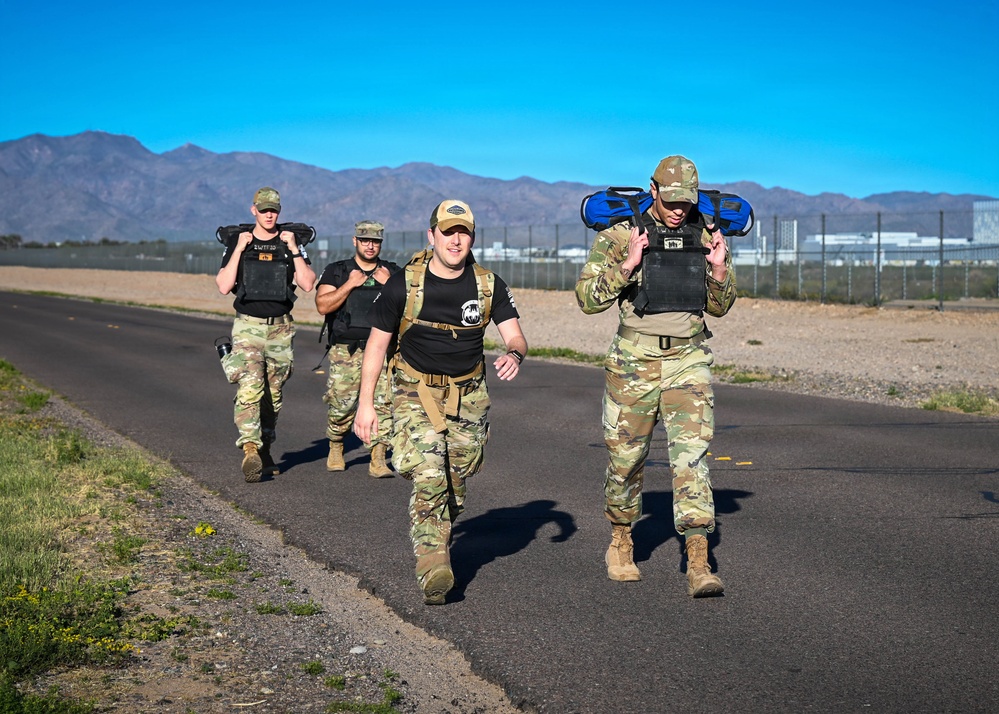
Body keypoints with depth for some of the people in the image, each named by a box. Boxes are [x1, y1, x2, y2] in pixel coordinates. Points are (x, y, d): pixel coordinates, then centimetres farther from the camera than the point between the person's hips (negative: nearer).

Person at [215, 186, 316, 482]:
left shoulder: (290, 244, 6)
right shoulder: (238, 244, 4)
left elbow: (307, 284, -5)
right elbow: (224, 287, -7)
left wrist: (293, 249, -10)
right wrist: (240, 249, -11)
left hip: (281, 328, 2)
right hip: (248, 327, -2)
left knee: (273, 394, 10)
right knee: (250, 386, -20)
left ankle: (264, 450, 24)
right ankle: (250, 450, -28)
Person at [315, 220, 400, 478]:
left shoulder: (393, 272, 12)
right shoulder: (336, 271, 8)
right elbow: (323, 306, -5)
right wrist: (350, 284, -10)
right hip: (346, 351, -1)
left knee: (383, 403, -12)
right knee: (341, 406, -2)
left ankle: (378, 460, -9)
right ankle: (335, 449, 24)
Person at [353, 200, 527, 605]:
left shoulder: (488, 284, -3)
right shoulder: (405, 284, -9)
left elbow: (515, 336, -5)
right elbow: (377, 343, -2)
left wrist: (514, 355, -31)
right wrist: (366, 403, -5)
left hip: (468, 395, 3)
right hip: (416, 392, -3)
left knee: (455, 487, 10)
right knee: (428, 480, -19)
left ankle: (435, 541, 34)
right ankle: (433, 571, -21)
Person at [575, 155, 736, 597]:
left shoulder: (706, 237, 3)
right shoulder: (620, 237, -6)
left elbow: (719, 307, 11)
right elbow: (587, 299, -11)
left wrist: (719, 270, -8)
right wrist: (627, 265, -23)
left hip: (688, 363, 1)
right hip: (633, 363, -1)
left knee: (691, 454, -11)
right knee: (626, 458, 10)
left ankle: (698, 564, -15)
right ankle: (620, 544, 34)